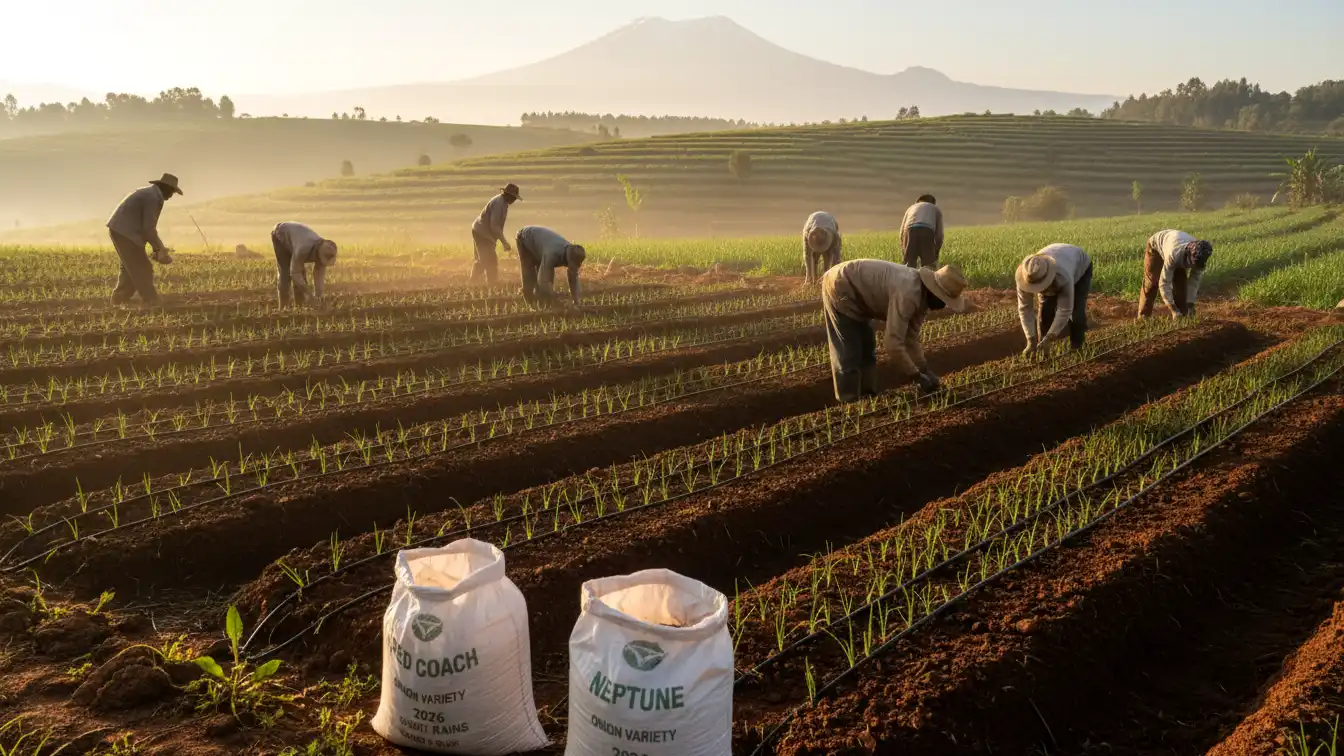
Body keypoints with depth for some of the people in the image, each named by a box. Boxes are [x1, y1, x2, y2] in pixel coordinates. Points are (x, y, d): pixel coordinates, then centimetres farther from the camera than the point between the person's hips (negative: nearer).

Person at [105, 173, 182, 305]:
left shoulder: (148, 193, 19)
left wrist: (158, 247, 20)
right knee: (142, 270, -5)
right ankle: (151, 303, -2)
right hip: (125, 232, -11)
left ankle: (119, 301, 24)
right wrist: (159, 248, -5)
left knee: (129, 268, 20)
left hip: (118, 229, 11)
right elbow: (148, 227, -16)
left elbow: (145, 225, 23)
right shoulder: (154, 198, -14)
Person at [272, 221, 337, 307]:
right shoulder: (303, 249, -45)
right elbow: (295, 272, -37)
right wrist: (306, 293, -39)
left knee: (300, 273, -3)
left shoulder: (324, 250, -25)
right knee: (285, 272, -14)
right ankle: (284, 307, -11)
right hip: (280, 236, -6)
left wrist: (318, 293, -26)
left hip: (294, 235, 6)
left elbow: (320, 272, -18)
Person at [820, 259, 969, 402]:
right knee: (849, 353, -7)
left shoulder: (922, 295, -2)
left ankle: (867, 396, 27)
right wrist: (917, 376, -23)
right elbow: (893, 343, -32)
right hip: (839, 288, -10)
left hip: (854, 289, 10)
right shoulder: (907, 295, -32)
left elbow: (911, 337, 8)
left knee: (867, 348, 17)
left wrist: (924, 370, 2)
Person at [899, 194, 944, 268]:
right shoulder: (936, 209, 35)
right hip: (927, 232, -1)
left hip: (910, 231, 2)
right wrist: (935, 256, 31)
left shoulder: (911, 208, 39)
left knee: (909, 265, 6)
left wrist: (906, 256, 32)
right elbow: (939, 235, 24)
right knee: (929, 266, 3)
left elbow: (902, 233, 29)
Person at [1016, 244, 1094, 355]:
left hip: (1081, 268, -3)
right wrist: (1031, 340, -31)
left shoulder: (1063, 278, -48)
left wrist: (1049, 338, -39)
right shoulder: (1025, 278, -35)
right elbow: (1025, 308, -29)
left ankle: (1076, 348, 1)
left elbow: (1064, 311, -40)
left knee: (1076, 310, -16)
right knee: (1046, 308, -10)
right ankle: (1044, 347, 5)